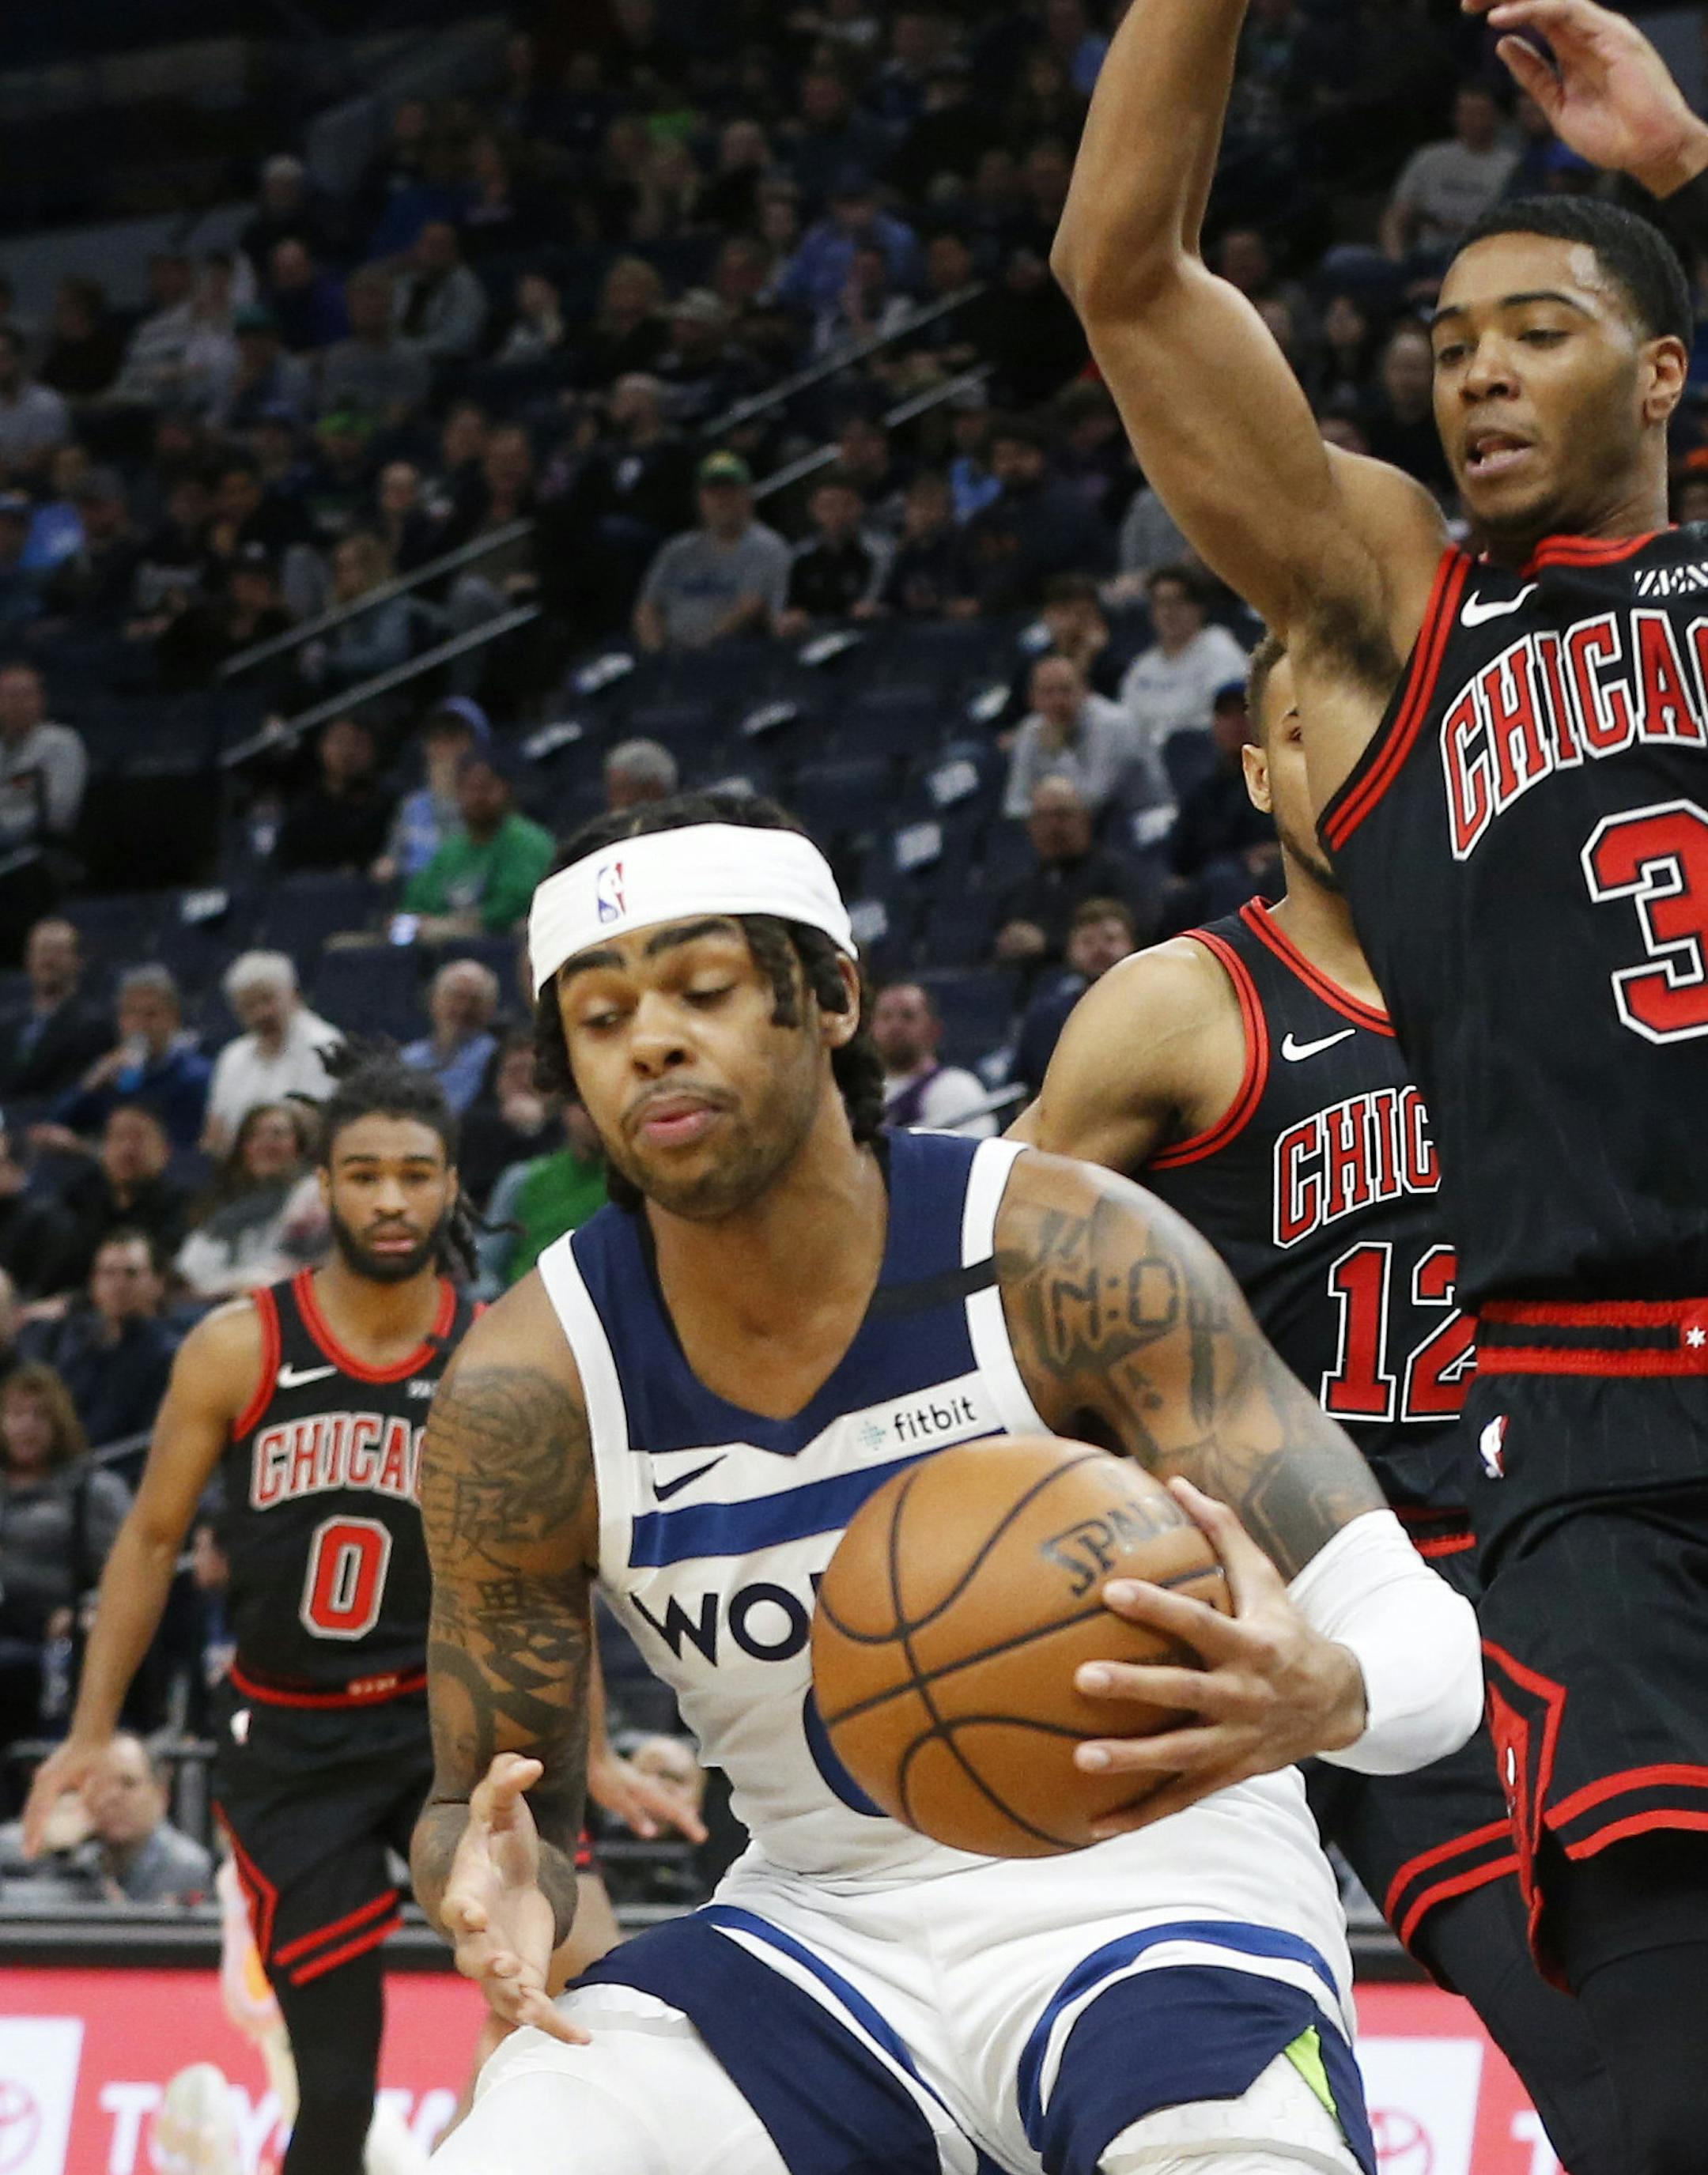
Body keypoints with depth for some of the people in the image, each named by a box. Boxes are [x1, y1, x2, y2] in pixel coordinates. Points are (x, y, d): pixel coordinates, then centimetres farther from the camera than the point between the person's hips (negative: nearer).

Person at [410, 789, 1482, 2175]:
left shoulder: (1068, 1258, -17)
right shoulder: (527, 1394, -10)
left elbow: (1424, 1635, -17)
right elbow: (491, 1800, 3)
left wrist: (1325, 1694, -43)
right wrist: (496, 1876, -24)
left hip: (1149, 1889, -3)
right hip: (825, 1925, 3)